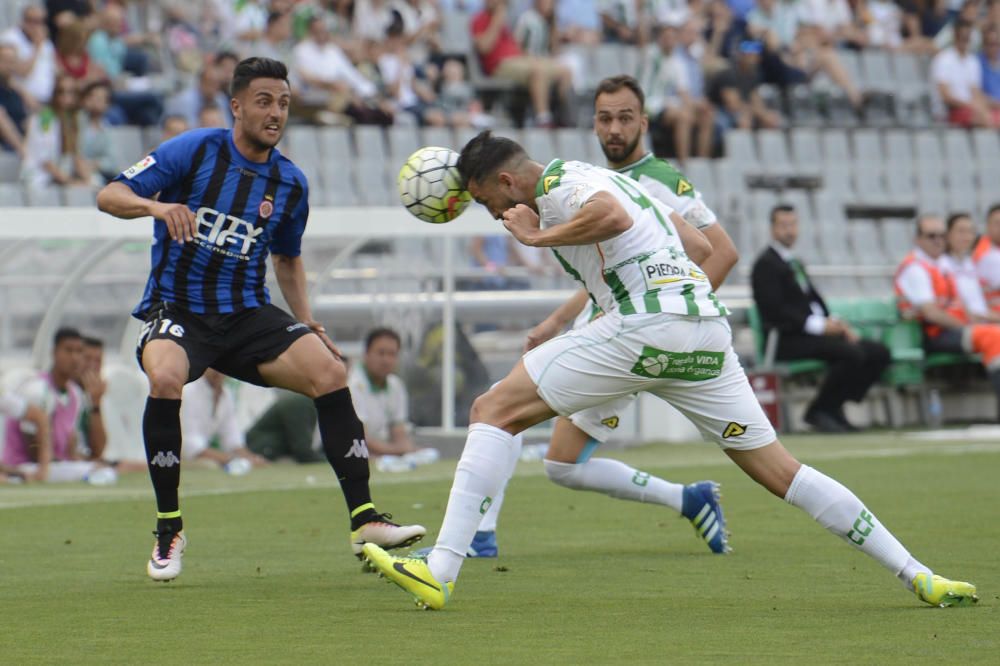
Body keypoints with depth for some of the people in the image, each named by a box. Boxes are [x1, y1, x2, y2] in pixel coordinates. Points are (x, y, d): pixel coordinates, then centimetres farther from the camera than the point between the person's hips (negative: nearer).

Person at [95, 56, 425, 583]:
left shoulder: (290, 183, 7)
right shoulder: (194, 151, -6)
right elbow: (109, 196, -10)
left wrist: (307, 322, 9)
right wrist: (156, 206, -31)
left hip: (247, 313, 4)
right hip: (175, 308, -4)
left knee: (329, 373, -17)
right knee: (166, 378, -35)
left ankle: (364, 521, -10)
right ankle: (168, 530, -17)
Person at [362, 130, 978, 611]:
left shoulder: (556, 182, 2)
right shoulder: (613, 181, 29)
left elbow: (613, 215, -21)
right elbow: (703, 249, 34)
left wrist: (538, 236, -8)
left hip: (644, 325, -8)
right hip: (707, 328, 9)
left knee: (495, 411, -3)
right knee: (777, 469, 12)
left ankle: (440, 572, -14)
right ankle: (920, 577, 7)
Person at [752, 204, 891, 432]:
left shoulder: (794, 263, 23)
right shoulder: (766, 264, -6)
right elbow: (776, 311, -16)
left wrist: (835, 324, 2)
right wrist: (819, 325, -21)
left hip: (816, 332, 9)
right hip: (788, 340, -9)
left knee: (879, 352, -2)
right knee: (851, 353, -30)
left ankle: (834, 408, -2)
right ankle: (820, 411, -15)